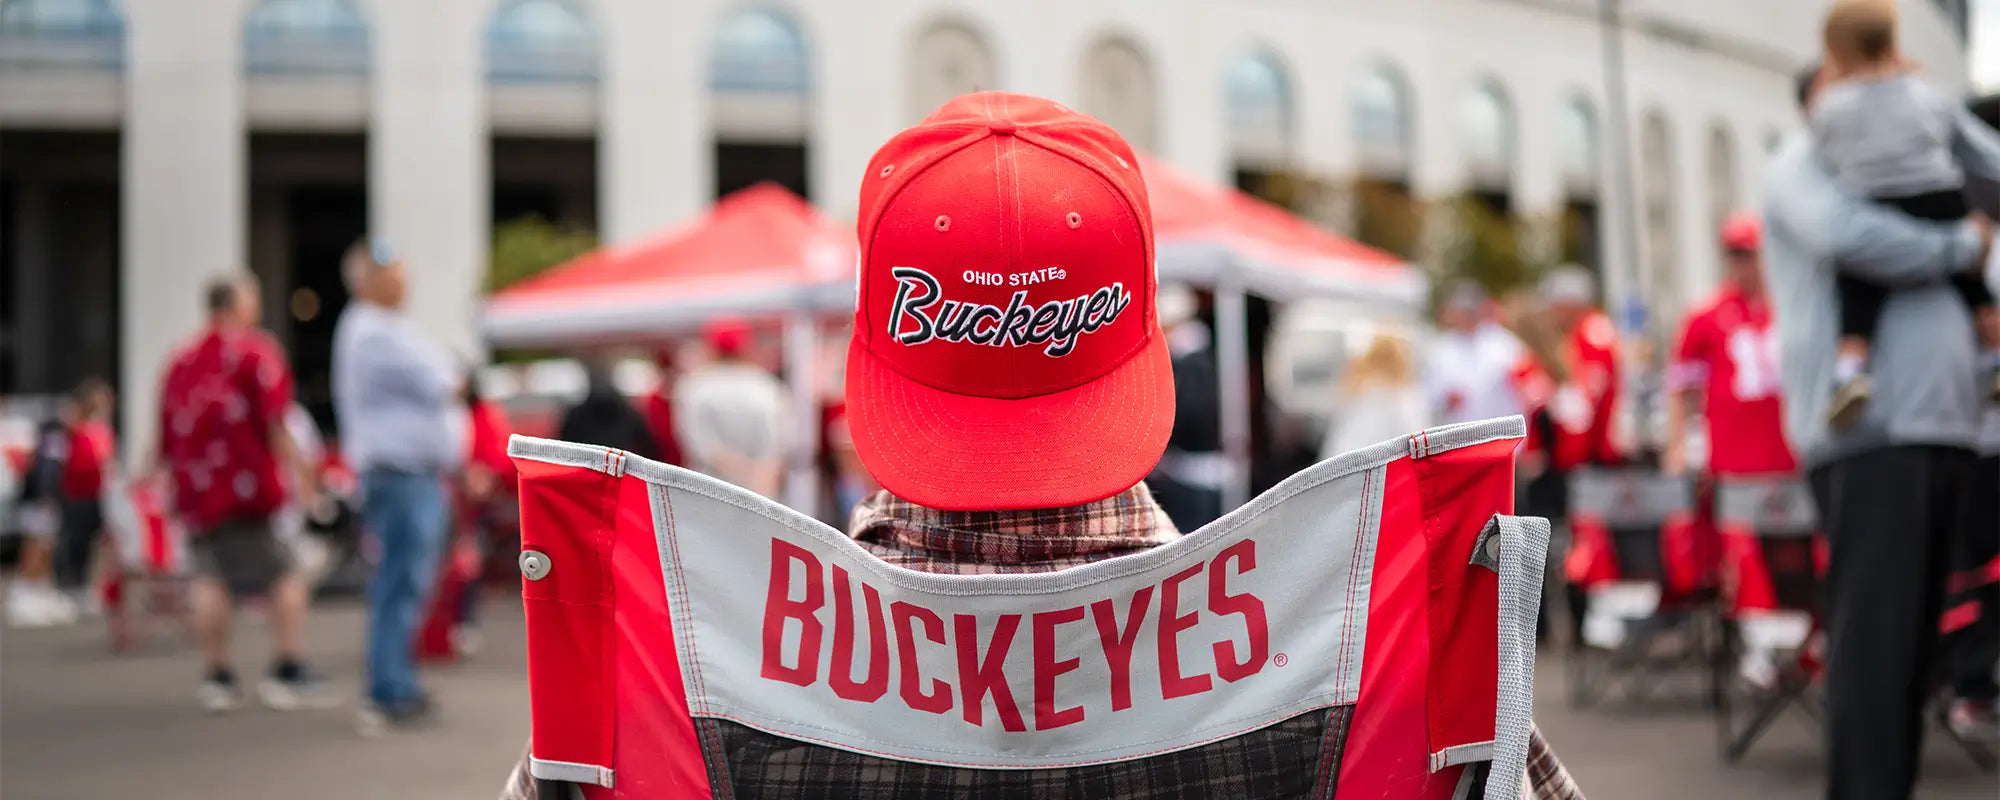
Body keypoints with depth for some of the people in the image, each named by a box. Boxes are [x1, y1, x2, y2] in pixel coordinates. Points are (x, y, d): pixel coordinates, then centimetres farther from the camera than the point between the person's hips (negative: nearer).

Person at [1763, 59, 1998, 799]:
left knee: (1911, 631, 8)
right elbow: (1847, 236, -16)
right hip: (1869, 431, -9)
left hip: (1937, 426, 9)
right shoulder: (1802, 162, 4)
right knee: (1873, 629, -16)